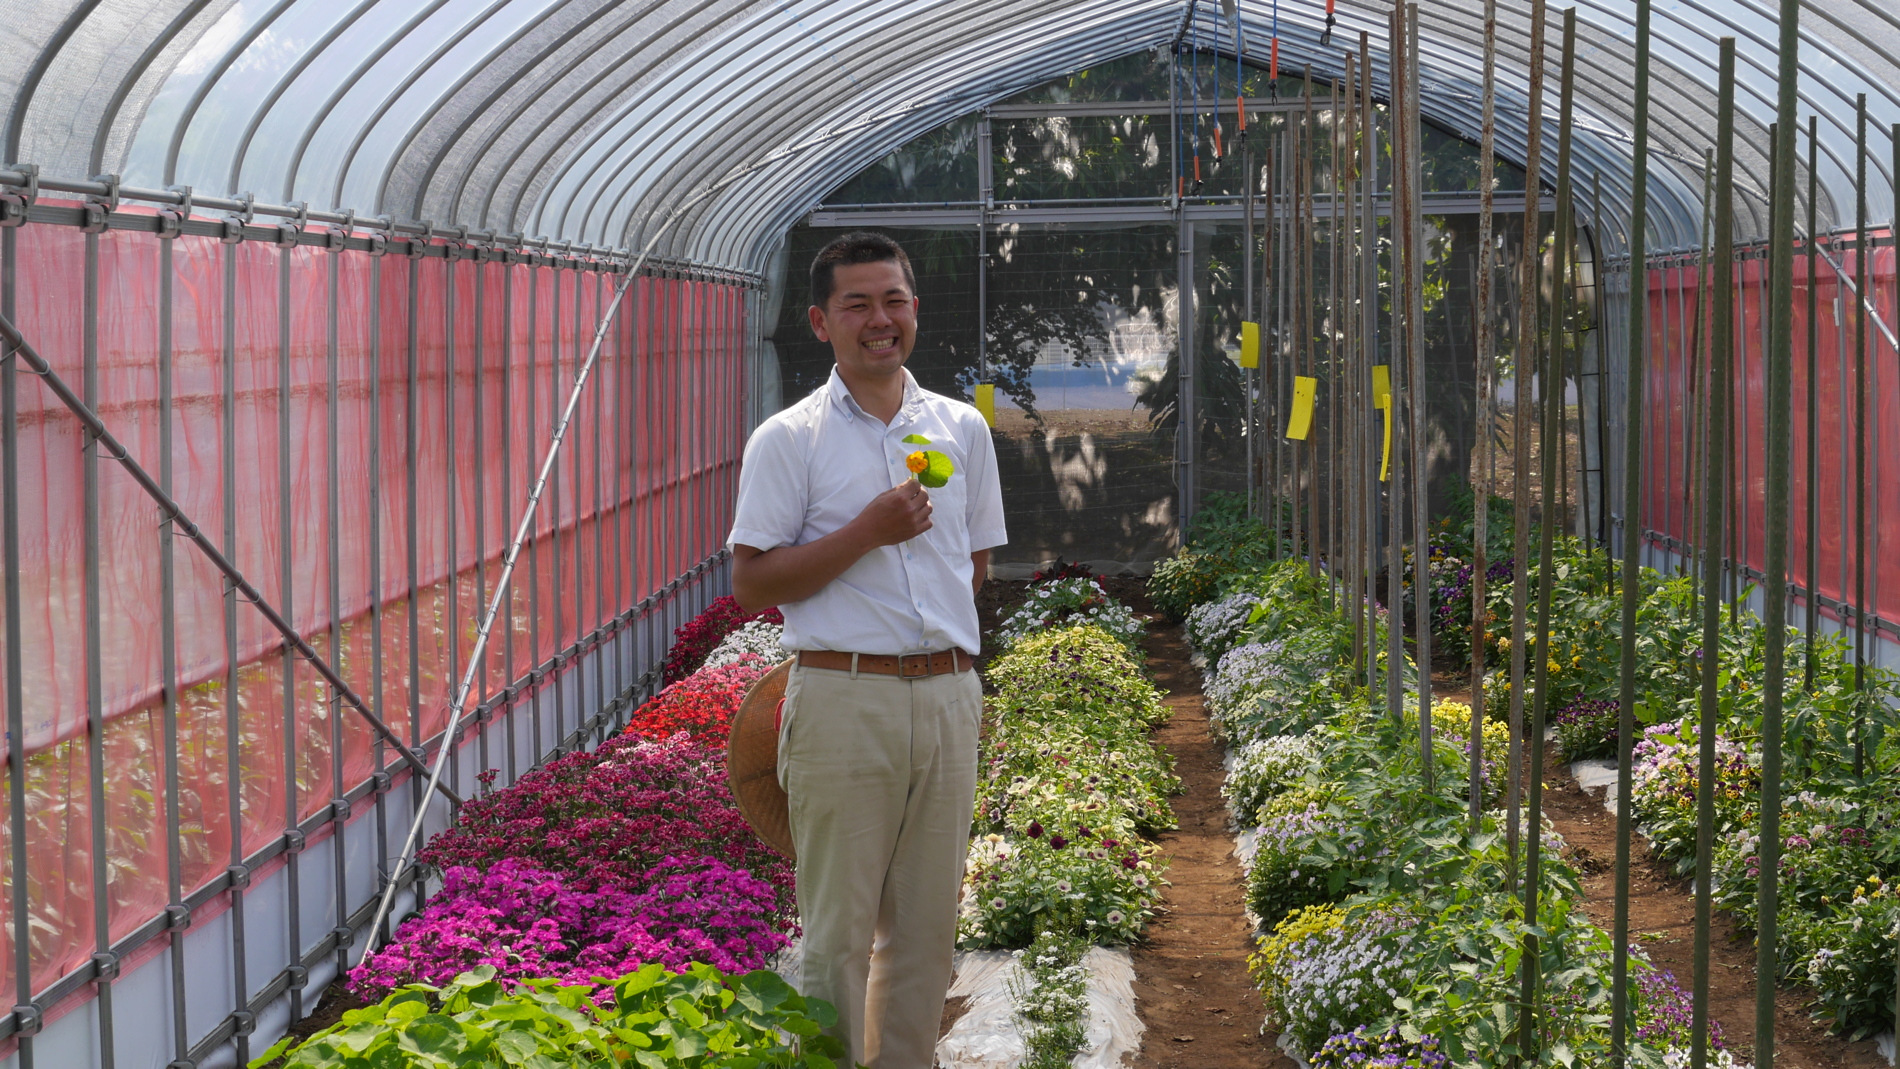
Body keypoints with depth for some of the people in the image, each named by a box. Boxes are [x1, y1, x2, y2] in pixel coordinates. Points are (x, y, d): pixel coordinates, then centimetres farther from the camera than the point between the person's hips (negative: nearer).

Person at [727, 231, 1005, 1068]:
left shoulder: (963, 429, 11)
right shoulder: (788, 440, -3)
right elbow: (752, 584, -8)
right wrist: (867, 533, -15)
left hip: (948, 697, 5)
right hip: (844, 703, -4)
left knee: (926, 924, 10)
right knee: (838, 929, -2)